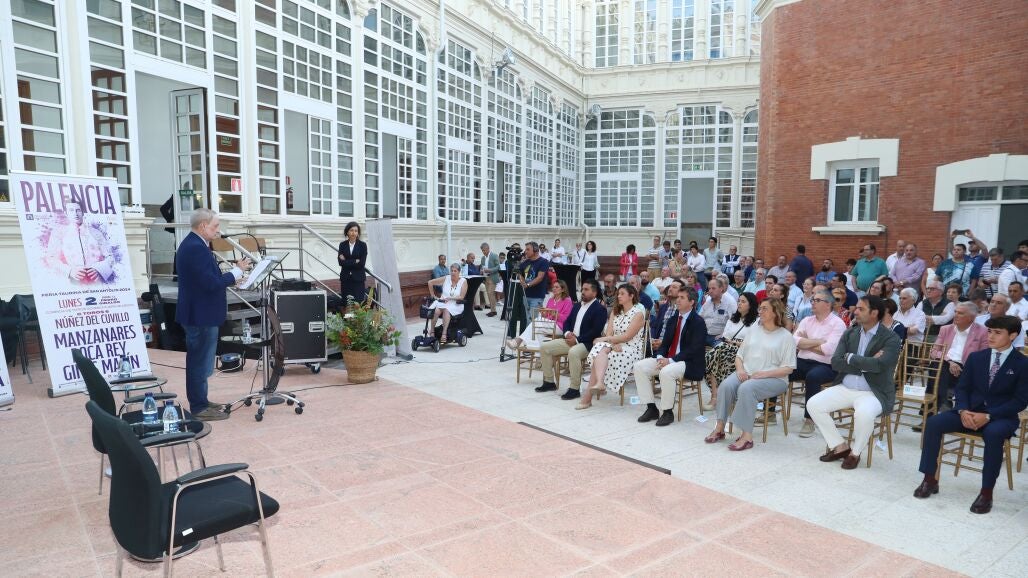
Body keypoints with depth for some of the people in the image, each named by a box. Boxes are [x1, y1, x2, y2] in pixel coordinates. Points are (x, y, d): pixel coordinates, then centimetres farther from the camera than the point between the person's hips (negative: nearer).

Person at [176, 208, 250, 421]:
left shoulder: (191, 244, 13)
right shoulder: (197, 248, -21)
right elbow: (212, 283, -26)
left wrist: (231, 276, 9)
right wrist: (238, 270, -17)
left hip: (198, 314, 11)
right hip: (202, 315, -11)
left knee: (198, 361, 18)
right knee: (201, 362, -2)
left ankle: (199, 402, 29)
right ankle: (199, 408, 7)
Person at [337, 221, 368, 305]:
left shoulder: (362, 245, 0)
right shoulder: (342, 245, 6)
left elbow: (362, 263, -9)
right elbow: (341, 262, -5)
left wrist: (347, 262, -7)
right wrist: (355, 261, -10)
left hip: (358, 279, -2)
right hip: (345, 278, 2)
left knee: (358, 303, -7)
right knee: (346, 304, 1)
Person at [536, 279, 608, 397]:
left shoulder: (600, 309, -7)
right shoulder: (577, 305, 18)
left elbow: (596, 331, -16)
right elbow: (567, 322, 19)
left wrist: (577, 339, -19)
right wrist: (567, 333, -4)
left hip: (587, 343, -8)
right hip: (570, 339, 8)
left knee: (573, 352, -39)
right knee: (544, 347, -3)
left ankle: (574, 389, -27)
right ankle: (549, 382, 5)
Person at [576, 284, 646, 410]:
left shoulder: (638, 313, -4)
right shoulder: (615, 311, 17)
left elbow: (627, 336, -13)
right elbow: (608, 333, 6)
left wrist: (604, 339, -13)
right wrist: (613, 344, -17)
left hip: (631, 349, -5)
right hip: (614, 346, 5)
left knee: (598, 358, -29)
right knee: (601, 350, -31)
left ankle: (588, 397, -29)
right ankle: (599, 384, -49)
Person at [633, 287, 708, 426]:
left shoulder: (698, 322, -7)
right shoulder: (672, 320, 15)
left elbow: (694, 349, -16)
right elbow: (665, 343, 14)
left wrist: (670, 360, -21)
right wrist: (660, 357, -9)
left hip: (689, 363, -7)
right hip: (667, 359, 8)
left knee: (666, 372, -37)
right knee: (639, 366, -10)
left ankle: (667, 411, -17)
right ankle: (651, 408, -5)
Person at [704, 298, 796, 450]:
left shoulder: (786, 336, 3)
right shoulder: (754, 331, 19)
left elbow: (788, 368, -4)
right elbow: (739, 355, 18)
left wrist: (764, 374, -17)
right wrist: (740, 369, -3)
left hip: (773, 378, -5)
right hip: (746, 374, 5)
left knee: (746, 388, -35)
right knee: (726, 385, -26)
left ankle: (747, 435, -29)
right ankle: (720, 428, -20)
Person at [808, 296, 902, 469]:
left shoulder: (891, 339, -8)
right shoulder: (849, 333, 6)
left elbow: (878, 365, -26)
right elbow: (835, 362, -4)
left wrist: (850, 357, -12)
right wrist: (865, 365, -15)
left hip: (874, 392, -5)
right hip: (845, 388, 6)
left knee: (864, 414, -36)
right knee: (813, 404, -12)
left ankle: (855, 452, -6)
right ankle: (840, 446, 4)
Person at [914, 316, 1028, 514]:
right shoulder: (976, 357, 11)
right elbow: (962, 388, 9)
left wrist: (988, 416, -20)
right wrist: (963, 410, -12)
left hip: (1000, 417, -4)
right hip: (970, 411, 4)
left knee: (993, 433, -38)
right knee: (934, 422, -22)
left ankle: (986, 492, -25)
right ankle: (930, 480, -14)